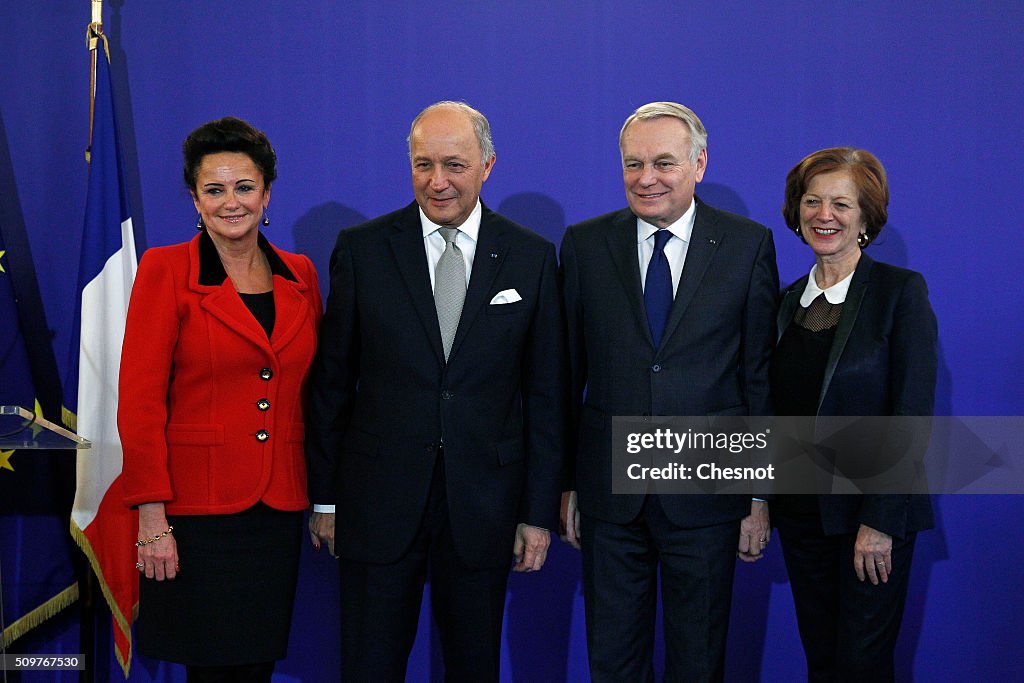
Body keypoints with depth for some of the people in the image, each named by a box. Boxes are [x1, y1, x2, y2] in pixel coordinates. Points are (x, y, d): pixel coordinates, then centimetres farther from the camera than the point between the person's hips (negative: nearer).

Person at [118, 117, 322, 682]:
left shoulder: (299, 275, 9)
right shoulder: (165, 270, -5)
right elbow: (139, 400, -9)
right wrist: (151, 517, -14)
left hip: (280, 504, 4)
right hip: (197, 505, -4)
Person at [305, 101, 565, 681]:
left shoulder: (532, 257, 1)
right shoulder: (362, 250, 0)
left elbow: (546, 392, 3)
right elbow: (333, 379, 2)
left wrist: (540, 511, 1)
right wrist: (324, 497, 1)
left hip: (483, 500, 1)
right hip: (379, 500, 0)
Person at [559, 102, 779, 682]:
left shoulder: (749, 246, -2)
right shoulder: (585, 244, 2)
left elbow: (762, 374, -1)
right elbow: (568, 371, 5)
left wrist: (761, 494, -2)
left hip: (706, 491, -1)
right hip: (608, 492, 2)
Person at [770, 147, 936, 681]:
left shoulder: (900, 291, -8)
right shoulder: (788, 300, 9)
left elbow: (911, 413, -14)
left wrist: (880, 521, -18)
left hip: (873, 515, -5)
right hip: (801, 511, 5)